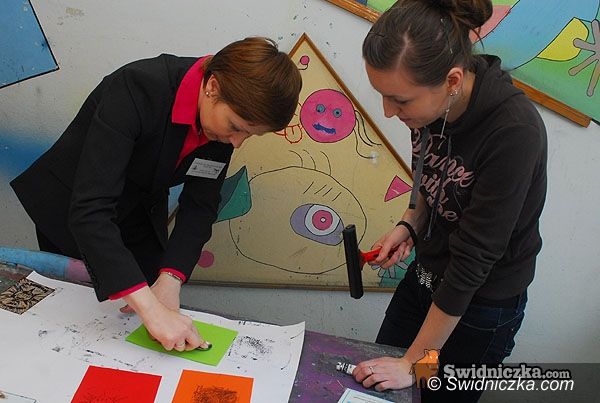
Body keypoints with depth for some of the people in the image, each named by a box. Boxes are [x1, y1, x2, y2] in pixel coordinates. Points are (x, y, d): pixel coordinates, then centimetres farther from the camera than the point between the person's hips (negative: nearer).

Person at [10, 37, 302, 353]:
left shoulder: (229, 113, -18)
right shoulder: (137, 88, -37)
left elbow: (200, 205, -12)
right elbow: (89, 210, -43)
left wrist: (170, 280, -26)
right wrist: (150, 308, -48)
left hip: (141, 218, 5)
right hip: (69, 212, -4)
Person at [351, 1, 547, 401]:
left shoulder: (514, 132, -32)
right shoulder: (431, 102, -12)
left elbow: (473, 256, -27)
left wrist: (414, 362, -19)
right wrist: (409, 226, -10)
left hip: (479, 306, -6)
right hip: (424, 278, 7)